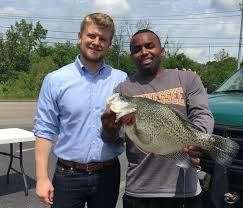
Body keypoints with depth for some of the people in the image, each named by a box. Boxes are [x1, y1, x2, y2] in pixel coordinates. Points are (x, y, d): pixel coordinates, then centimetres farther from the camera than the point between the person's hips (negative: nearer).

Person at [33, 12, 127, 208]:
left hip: (108, 174, 2)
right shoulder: (55, 80, -4)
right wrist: (42, 178, -7)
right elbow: (45, 130, -3)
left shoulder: (122, 80, 0)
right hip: (68, 175, -1)